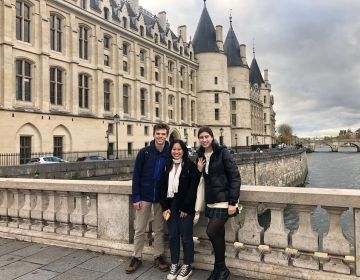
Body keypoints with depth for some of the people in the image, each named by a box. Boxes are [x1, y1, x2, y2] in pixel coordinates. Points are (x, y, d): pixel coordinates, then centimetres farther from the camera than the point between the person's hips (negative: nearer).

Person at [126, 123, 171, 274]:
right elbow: (136, 176, -6)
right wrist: (136, 198, -10)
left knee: (159, 229, 12)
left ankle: (158, 257, 27)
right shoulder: (144, 152, -7)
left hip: (161, 198, 1)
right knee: (139, 229, 8)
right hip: (144, 197, -1)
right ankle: (137, 257, 24)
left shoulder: (170, 154, -4)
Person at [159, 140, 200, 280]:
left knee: (186, 236, 3)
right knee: (172, 236, 10)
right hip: (171, 205, 5)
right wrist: (165, 207, -2)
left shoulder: (190, 166, -6)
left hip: (185, 206, -4)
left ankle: (187, 266, 19)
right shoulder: (167, 166, 9)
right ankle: (174, 264, 25)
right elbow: (162, 187, 7)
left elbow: (193, 188, -11)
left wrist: (185, 208, -13)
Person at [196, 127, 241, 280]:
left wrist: (233, 202, -17)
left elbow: (235, 177, -13)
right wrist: (198, 170, -5)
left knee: (211, 232, -11)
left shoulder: (222, 152, -10)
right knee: (218, 234, 10)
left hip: (224, 201, -6)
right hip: (211, 201, 6)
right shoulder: (200, 155, 8)